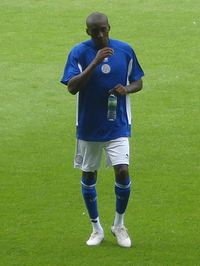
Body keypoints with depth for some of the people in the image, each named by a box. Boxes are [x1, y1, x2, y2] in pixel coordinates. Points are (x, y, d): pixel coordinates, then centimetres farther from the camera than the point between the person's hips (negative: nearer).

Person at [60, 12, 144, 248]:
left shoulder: (125, 50, -2)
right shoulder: (79, 52, -9)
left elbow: (138, 82, 10)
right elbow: (72, 87, -21)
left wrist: (126, 89, -13)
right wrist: (95, 63, -30)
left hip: (118, 125, 0)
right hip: (88, 128, 0)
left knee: (122, 171, -13)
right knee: (88, 176, 8)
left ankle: (119, 225, 10)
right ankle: (96, 228, 26)